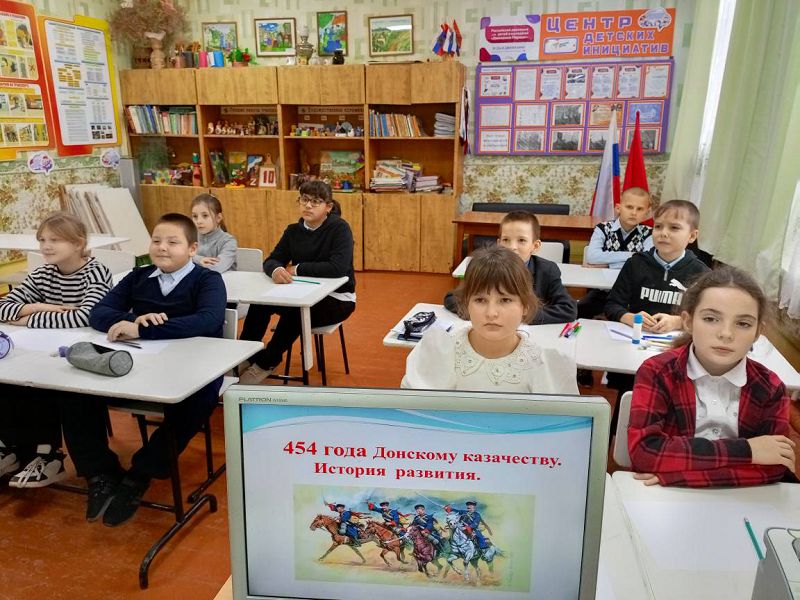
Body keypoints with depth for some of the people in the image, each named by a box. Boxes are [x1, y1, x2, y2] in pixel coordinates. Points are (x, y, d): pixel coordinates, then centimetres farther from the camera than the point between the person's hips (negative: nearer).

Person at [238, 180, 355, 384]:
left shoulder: (340, 228, -14)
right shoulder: (294, 230, 4)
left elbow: (338, 267, -28)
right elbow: (271, 260, -2)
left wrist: (297, 269, -20)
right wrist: (275, 270, -29)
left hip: (337, 299, -5)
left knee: (294, 314, -31)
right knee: (260, 301, -18)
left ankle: (266, 363, -11)